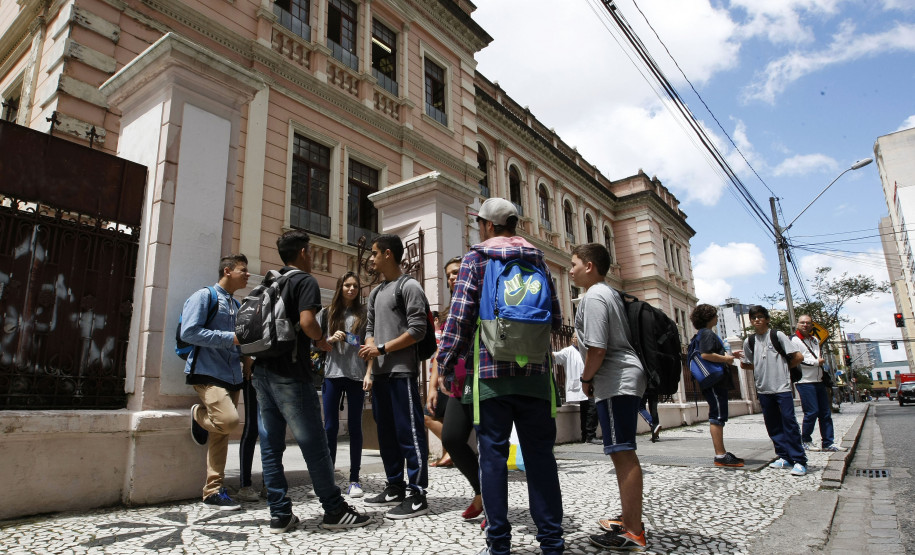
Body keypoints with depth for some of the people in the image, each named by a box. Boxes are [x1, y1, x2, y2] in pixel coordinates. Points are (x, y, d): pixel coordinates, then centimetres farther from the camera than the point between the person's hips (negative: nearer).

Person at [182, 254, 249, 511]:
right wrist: (231, 338, -17)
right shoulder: (204, 296, -3)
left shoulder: (237, 306, 19)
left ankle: (213, 491, 15)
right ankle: (199, 415, 7)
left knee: (222, 434, 8)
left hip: (232, 376, 8)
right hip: (207, 372, -8)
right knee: (229, 420, -25)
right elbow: (189, 332, -15)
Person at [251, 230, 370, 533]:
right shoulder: (305, 281, -6)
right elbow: (306, 321, -20)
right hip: (289, 373, -8)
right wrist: (322, 340, -2)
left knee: (271, 445, 8)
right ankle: (334, 510, 8)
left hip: (262, 369, 8)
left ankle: (279, 514, 14)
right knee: (314, 443, -1)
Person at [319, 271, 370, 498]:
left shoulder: (363, 313, 7)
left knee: (355, 427, 5)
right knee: (330, 427, 3)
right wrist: (331, 339, -10)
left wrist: (370, 373, -6)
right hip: (332, 374, 1)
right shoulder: (327, 313, 10)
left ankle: (354, 480, 12)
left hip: (357, 375, -1)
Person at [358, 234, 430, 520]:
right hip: (380, 374, 8)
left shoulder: (409, 286, -3)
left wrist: (382, 348, -10)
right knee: (386, 433, 12)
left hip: (402, 371, -8)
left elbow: (417, 330, -11)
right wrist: (370, 370, 12)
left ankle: (418, 495, 0)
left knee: (409, 432, -6)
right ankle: (395, 488, 23)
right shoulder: (375, 292, 20)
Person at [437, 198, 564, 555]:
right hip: (535, 369, 3)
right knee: (540, 453, 8)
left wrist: (446, 364, -1)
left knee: (493, 453, 3)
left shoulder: (476, 258, 2)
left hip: (490, 369, -3)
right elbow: (556, 319, 13)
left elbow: (459, 315, -6)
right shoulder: (537, 258, 14)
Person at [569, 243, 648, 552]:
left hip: (615, 382, -11)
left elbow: (597, 350, -21)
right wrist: (592, 379, 19)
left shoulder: (594, 297, -13)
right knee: (623, 453, 16)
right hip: (624, 379, 11)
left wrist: (586, 379, -5)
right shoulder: (610, 293, 19)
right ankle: (629, 520, 27)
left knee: (622, 453, -6)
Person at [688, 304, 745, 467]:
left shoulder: (705, 334, 22)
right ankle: (720, 456, -9)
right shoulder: (707, 334, -11)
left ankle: (722, 453, 19)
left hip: (716, 382, 11)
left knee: (718, 417, 13)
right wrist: (725, 359, -13)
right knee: (717, 417, -10)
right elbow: (705, 355, -25)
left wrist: (729, 356, 21)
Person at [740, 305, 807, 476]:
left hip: (782, 387, -4)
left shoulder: (777, 335, -2)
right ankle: (784, 456, 18)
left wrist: (782, 366, 5)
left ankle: (799, 461, -4)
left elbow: (798, 357, -2)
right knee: (773, 425, 8)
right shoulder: (749, 341, 8)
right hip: (763, 389, 4)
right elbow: (744, 364, 18)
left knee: (789, 422, -8)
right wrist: (761, 368, 9)